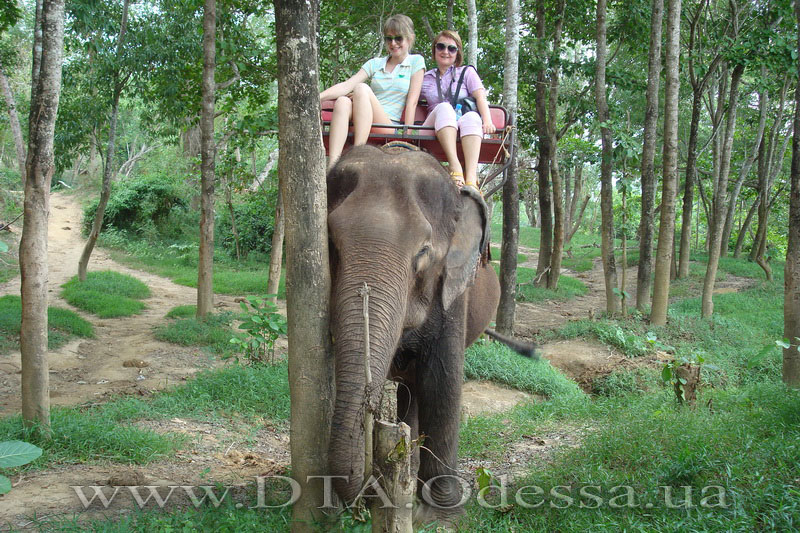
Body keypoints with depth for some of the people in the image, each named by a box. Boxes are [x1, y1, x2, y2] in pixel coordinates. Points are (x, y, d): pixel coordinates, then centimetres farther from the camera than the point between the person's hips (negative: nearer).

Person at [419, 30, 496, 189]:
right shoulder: (425, 79, 22)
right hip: (435, 128, 0)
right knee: (444, 107, -32)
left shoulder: (467, 72, 18)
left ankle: (471, 179, -55)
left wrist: (487, 121, -17)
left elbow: (480, 97, 2)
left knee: (472, 116, -35)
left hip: (467, 130, 0)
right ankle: (454, 166, -53)